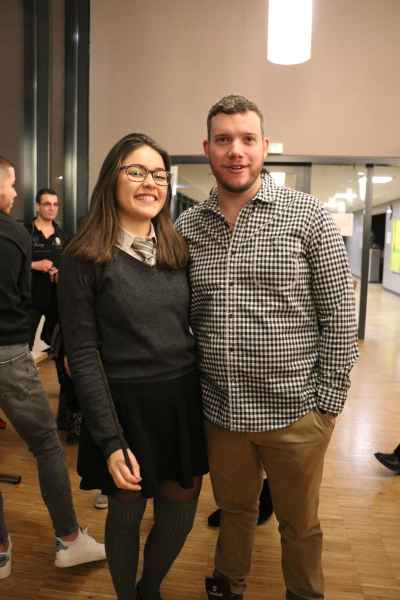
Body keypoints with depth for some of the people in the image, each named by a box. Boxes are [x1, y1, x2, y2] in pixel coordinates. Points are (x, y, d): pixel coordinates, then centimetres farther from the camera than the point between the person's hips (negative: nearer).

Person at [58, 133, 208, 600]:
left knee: (180, 509, 16)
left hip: (183, 401, 5)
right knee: (127, 512, 15)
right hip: (124, 404, -4)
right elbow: (82, 354, -11)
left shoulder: (177, 249, 6)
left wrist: (203, 398, 5)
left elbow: (191, 328, 10)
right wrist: (110, 440, -15)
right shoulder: (84, 258, -9)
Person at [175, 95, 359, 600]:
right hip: (219, 408, 3)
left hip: (293, 410, -2)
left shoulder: (307, 216, -8)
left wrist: (327, 401, -8)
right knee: (233, 511, 25)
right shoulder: (186, 227, 2)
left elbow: (339, 316, -7)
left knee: (299, 524, 19)